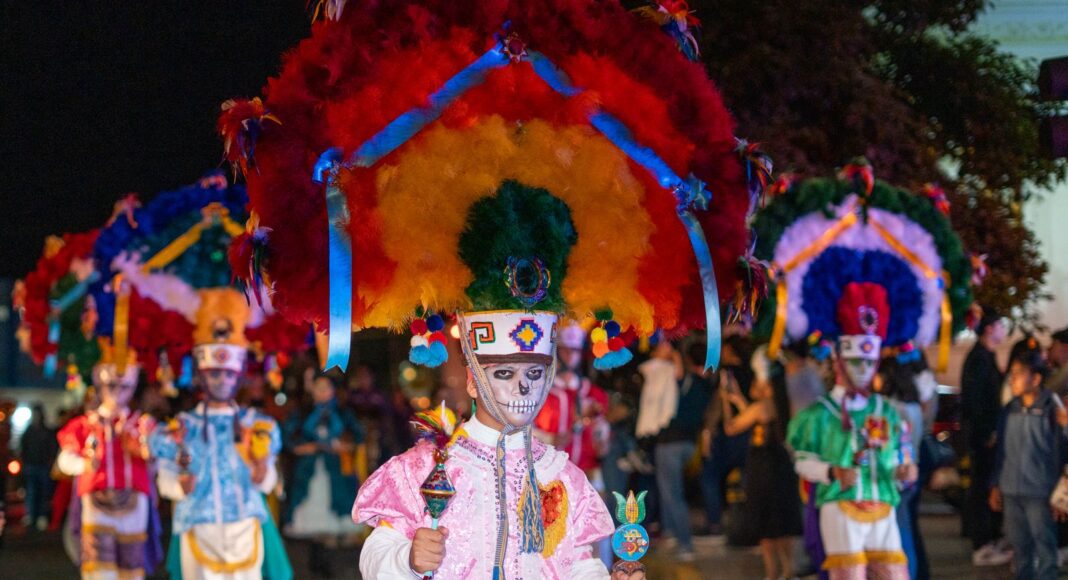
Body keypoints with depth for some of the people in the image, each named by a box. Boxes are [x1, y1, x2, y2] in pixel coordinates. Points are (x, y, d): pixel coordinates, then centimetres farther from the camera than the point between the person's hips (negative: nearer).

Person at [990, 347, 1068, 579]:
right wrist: (996, 486, 15)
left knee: (1045, 549, -1)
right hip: (1011, 490, 6)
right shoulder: (1010, 411, 8)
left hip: (1039, 492, -6)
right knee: (1020, 546, 14)